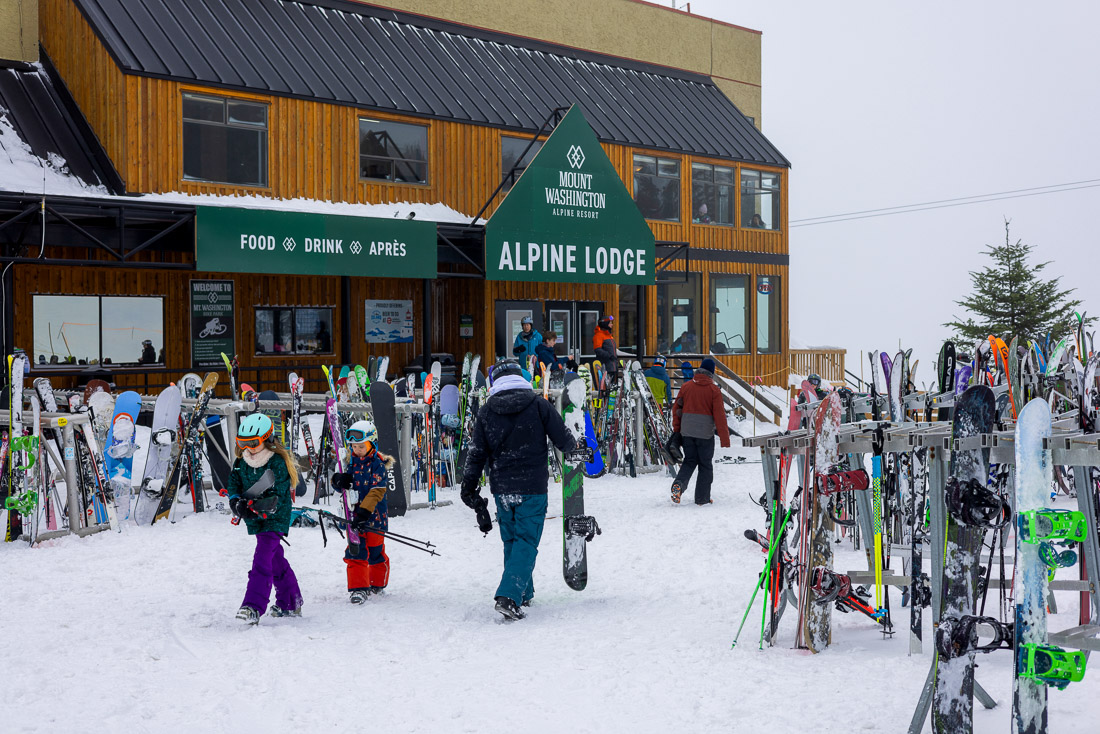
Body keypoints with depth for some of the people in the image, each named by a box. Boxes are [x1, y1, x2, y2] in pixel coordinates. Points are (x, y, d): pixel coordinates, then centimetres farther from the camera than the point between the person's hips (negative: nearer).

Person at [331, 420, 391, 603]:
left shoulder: (379, 464, -9)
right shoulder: (351, 462, 8)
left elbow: (376, 492, -18)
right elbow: (340, 485, 15)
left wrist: (364, 511, -29)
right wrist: (338, 480, -11)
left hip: (374, 515, -4)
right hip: (354, 514, 4)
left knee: (375, 552, 8)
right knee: (355, 551, -5)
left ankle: (378, 584, 29)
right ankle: (358, 588, -2)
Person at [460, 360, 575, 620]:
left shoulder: (486, 411, 2)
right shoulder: (538, 404, -5)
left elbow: (476, 454, 4)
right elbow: (564, 439, -2)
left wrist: (469, 489, 13)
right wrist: (576, 452, 21)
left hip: (501, 489, 3)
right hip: (532, 487, -3)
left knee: (511, 540, 18)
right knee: (526, 542, -1)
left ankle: (523, 593, 27)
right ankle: (509, 596, -16)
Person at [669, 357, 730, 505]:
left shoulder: (686, 386, 4)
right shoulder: (713, 389, -7)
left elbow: (676, 408, 8)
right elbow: (719, 415, -9)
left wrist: (676, 430, 16)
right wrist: (724, 438, -7)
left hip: (687, 432, 3)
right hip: (705, 433, -3)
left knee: (689, 461, 16)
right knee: (705, 465, 9)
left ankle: (679, 483, -11)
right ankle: (702, 498, 10)